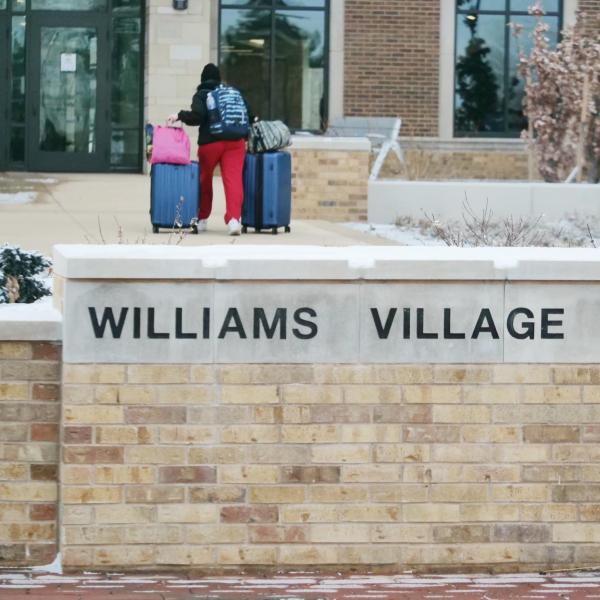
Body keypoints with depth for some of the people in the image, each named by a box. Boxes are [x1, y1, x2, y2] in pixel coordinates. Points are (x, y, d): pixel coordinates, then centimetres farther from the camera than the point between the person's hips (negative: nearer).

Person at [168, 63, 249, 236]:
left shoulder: (201, 95, 5)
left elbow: (198, 116, -11)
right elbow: (248, 113, 16)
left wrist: (179, 116, 1)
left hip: (209, 142, -2)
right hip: (235, 142, 2)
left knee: (204, 180, 17)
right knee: (233, 179, -10)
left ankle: (202, 219, 28)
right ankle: (234, 218, -28)